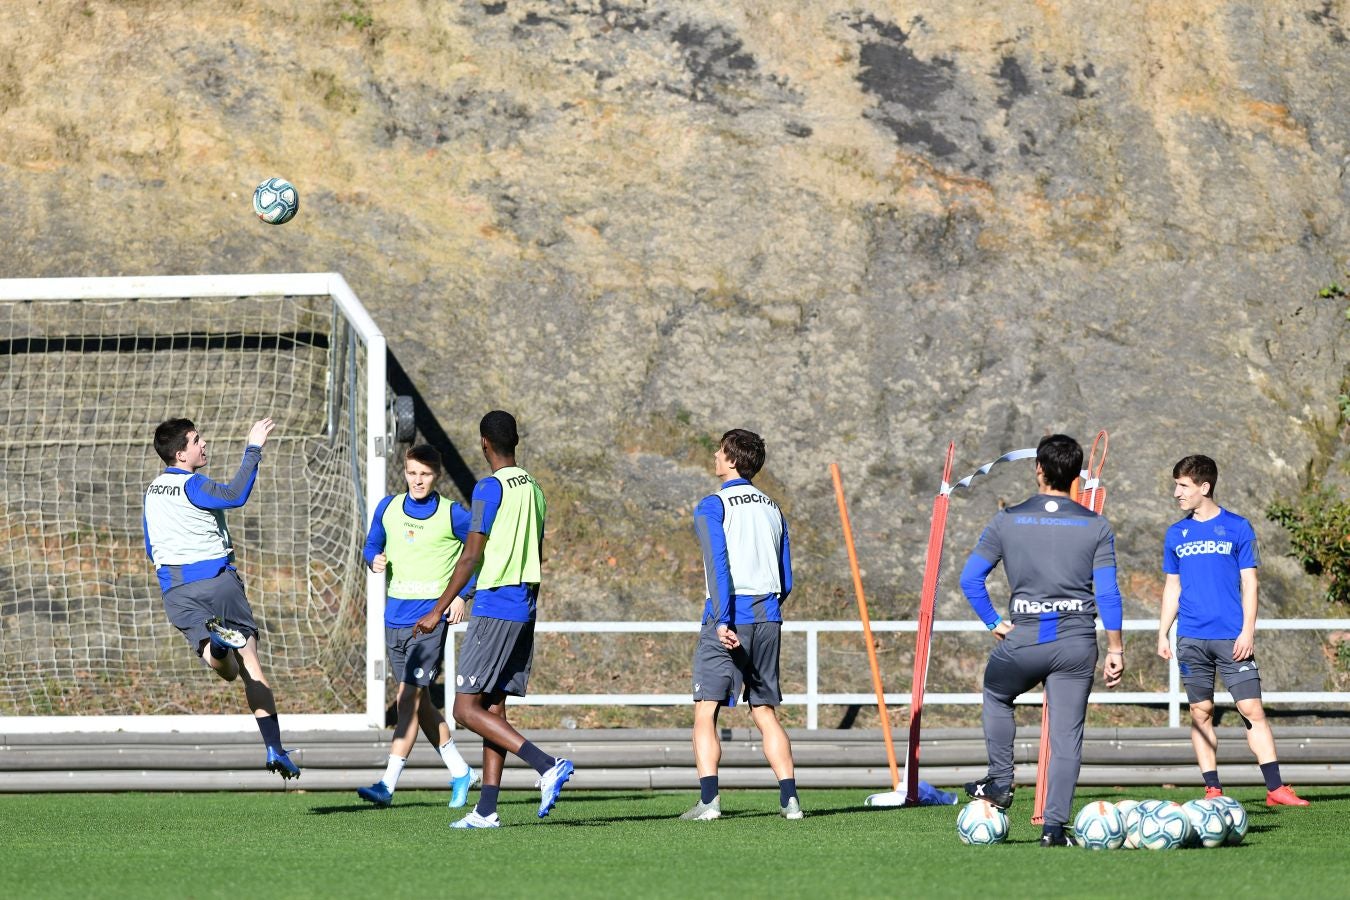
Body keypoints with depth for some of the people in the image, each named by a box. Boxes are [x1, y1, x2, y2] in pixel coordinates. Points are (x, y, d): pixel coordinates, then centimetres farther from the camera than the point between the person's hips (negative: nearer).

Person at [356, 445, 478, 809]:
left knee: (409, 696, -13)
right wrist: (374, 559, -5)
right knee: (419, 699, 12)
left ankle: (388, 785, -17)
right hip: (395, 614, 6)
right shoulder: (388, 508, 7)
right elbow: (372, 545, 19)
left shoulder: (452, 515, -6)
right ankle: (459, 771, 27)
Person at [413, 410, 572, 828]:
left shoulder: (489, 489, -11)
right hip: (525, 611, 8)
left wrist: (438, 610, -10)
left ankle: (547, 765, -22)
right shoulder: (534, 489, 14)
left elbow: (471, 557, -14)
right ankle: (486, 809, 4)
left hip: (494, 608, -8)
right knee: (493, 708, 8)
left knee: (467, 708, -8)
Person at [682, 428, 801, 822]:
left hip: (729, 619, -6)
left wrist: (722, 620, -23)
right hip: (768, 619, 6)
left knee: (705, 712, -4)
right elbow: (786, 582, 16)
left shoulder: (713, 505, -3)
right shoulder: (772, 509, 15)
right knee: (765, 713, 11)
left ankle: (709, 800, -17)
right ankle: (789, 799, 2)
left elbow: (718, 566, -16)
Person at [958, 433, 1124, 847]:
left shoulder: (1008, 521, 1)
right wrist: (1115, 649, 2)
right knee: (1067, 735, 4)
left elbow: (970, 579, 0)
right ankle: (1054, 826, 0)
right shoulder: (1096, 527, 1)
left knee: (996, 694, 30)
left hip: (1024, 637, 0)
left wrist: (994, 623, 11)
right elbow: (1108, 592, -3)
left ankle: (1000, 783, 25)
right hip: (1077, 640, 0)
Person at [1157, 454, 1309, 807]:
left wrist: (1247, 632, -8)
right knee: (1201, 712, 2)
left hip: (1232, 638, -3)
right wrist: (1163, 633, 8)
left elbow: (1248, 583, 1)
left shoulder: (1237, 527, 2)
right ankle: (1213, 789, 7)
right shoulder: (1176, 534, 12)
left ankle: (1275, 787, -9)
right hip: (1191, 639, 3)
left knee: (1252, 709, -8)